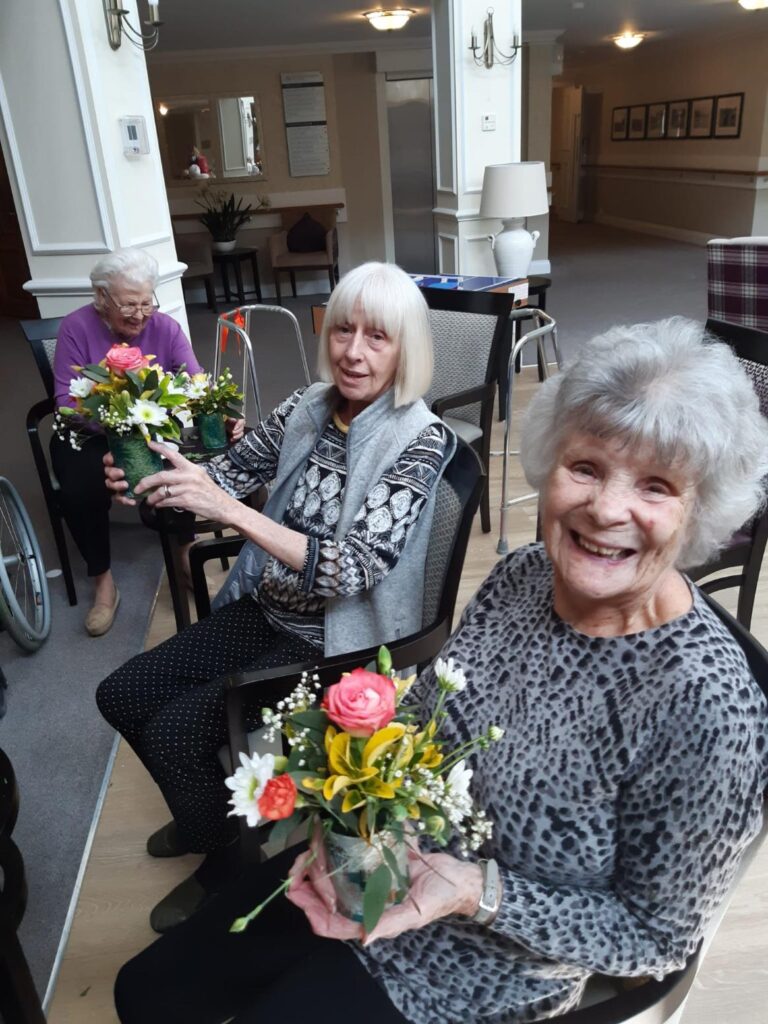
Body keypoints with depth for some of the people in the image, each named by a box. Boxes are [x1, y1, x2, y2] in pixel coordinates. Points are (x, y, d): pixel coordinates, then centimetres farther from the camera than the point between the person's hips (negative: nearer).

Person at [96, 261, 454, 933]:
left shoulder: (420, 439, -21)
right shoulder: (309, 406, -4)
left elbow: (352, 568, -28)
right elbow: (233, 470, 5)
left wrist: (229, 509, -36)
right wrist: (148, 479, -16)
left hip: (339, 642, -6)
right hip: (267, 613, 7)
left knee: (175, 730, -13)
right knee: (122, 695, 7)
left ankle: (225, 867, 18)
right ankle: (204, 815, 34)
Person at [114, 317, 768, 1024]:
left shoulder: (710, 707, -30)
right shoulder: (522, 576, -13)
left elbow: (658, 936, -16)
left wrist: (476, 892, -28)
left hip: (488, 964, -4)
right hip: (385, 865, 5)